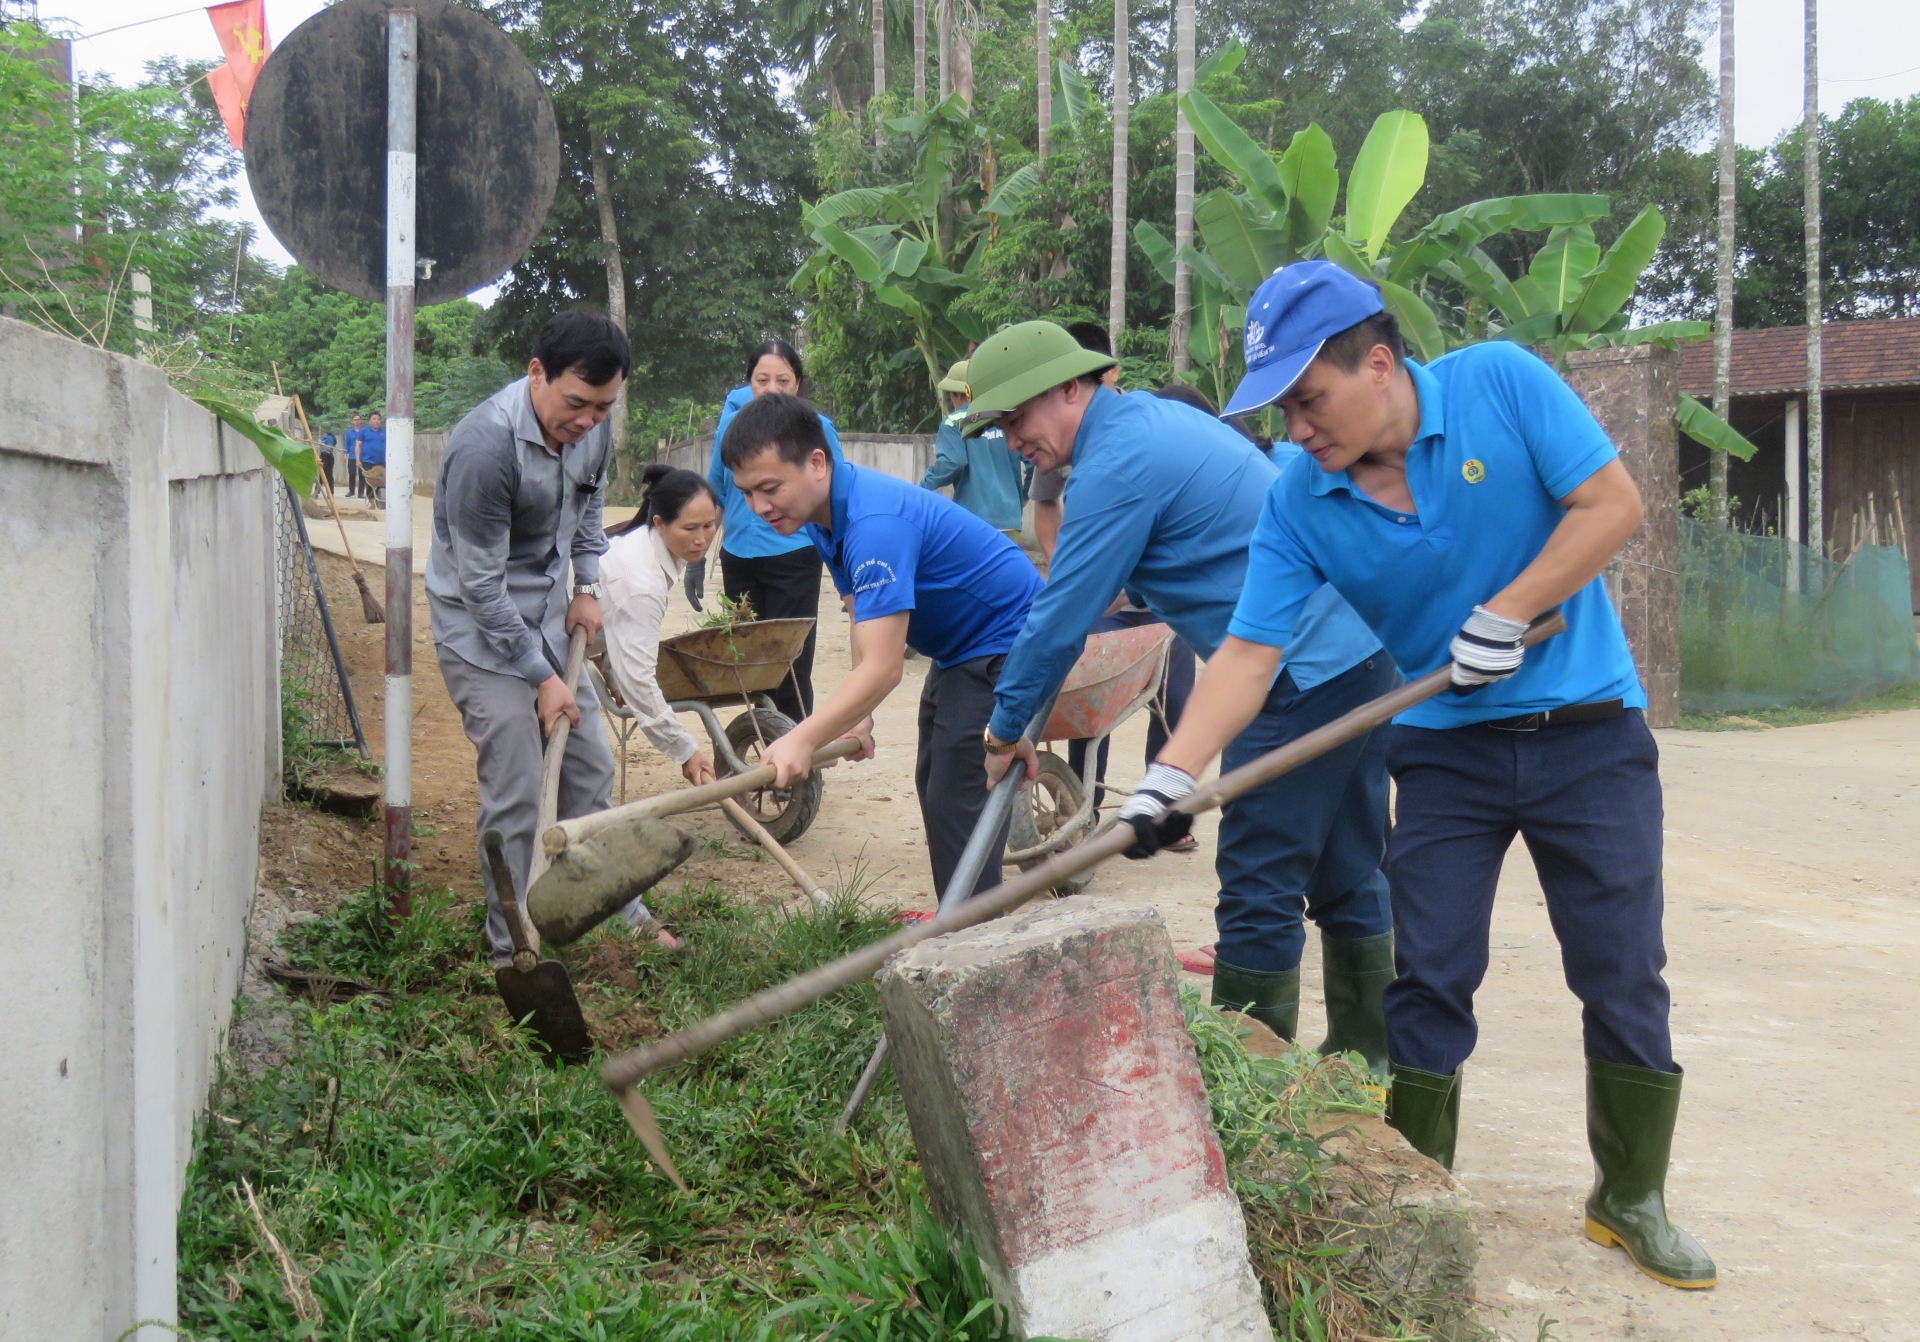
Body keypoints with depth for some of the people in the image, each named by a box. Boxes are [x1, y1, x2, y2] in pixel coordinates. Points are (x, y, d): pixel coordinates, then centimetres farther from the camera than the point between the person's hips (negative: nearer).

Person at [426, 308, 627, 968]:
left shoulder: (591, 428, -6)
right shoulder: (485, 448, -29)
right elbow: (482, 583, -23)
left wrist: (586, 585, 6)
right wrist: (541, 676, -18)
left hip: (549, 619, 7)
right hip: (483, 632, -7)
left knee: (590, 769, 11)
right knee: (516, 796, -8)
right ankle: (514, 952, 4)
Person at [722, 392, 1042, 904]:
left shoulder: (874, 523, -34)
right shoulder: (824, 515, -3)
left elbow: (883, 667, -39)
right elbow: (866, 617, 6)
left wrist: (804, 740, -45)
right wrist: (858, 715, -2)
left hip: (1007, 645, -11)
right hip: (962, 647, 11)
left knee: (958, 799, -15)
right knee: (934, 784, 18)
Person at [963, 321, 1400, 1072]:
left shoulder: (1116, 467, -14)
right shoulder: (1157, 417, 17)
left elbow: (1062, 617, -11)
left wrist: (1006, 728, 1)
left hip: (1305, 675, -10)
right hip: (1363, 652, 10)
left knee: (1259, 890, -4)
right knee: (1347, 877, 16)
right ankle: (1366, 1058, 25)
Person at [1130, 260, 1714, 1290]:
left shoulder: (1501, 383, -14)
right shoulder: (1299, 500, -9)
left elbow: (1612, 503, -13)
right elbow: (1247, 654, -12)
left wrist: (1505, 615, -20)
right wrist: (1169, 780, -24)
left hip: (1589, 732, -2)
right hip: (1446, 748, 2)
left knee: (1623, 975, 4)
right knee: (1428, 978, 0)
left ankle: (1631, 1199, 20)